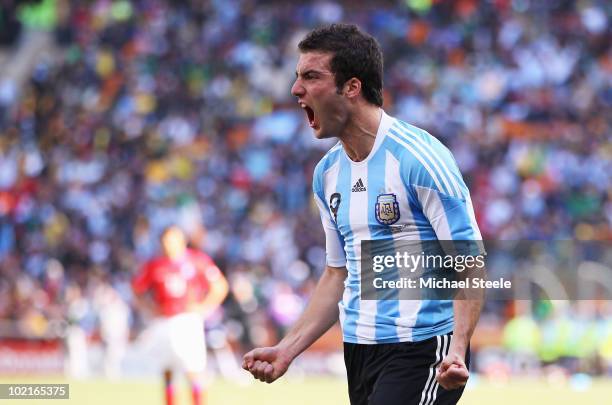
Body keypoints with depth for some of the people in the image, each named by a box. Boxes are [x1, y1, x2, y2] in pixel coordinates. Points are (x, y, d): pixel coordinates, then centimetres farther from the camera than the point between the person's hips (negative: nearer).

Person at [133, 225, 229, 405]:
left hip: (188, 320, -3)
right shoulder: (155, 265, 3)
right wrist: (151, 307, 1)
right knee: (166, 372, 8)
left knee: (193, 371, -9)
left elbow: (220, 286, -1)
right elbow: (137, 288, 14)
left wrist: (204, 307, -9)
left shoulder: (198, 260, -3)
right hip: (163, 322, 3)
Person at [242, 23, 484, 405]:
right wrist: (288, 349, 13)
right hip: (359, 352, 7)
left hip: (423, 349, -7)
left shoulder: (419, 156, -11)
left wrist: (457, 350, -26)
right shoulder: (328, 173, 12)